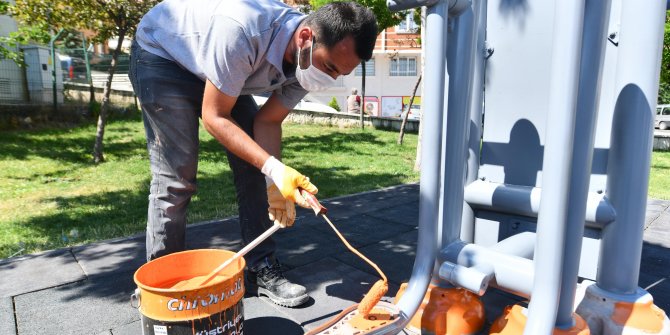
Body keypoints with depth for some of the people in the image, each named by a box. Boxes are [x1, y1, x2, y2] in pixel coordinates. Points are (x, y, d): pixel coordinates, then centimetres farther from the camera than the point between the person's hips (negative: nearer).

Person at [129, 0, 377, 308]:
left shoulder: (310, 58, -18)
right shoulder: (241, 31, -40)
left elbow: (267, 121, -10)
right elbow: (213, 116, -30)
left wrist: (275, 181, -24)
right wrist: (273, 168, -38)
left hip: (218, 70, 6)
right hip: (162, 55, -6)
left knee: (253, 165, -3)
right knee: (175, 178, -14)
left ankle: (262, 269, 7)